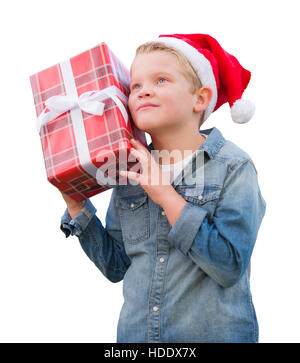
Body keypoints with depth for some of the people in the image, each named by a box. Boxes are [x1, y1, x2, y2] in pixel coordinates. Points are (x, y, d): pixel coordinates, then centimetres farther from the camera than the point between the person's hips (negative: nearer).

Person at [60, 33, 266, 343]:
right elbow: (116, 266, 2)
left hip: (215, 332, -3)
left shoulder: (233, 166, -12)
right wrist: (76, 204, -6)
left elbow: (231, 266, -21)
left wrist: (167, 196, -24)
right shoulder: (130, 171, -1)